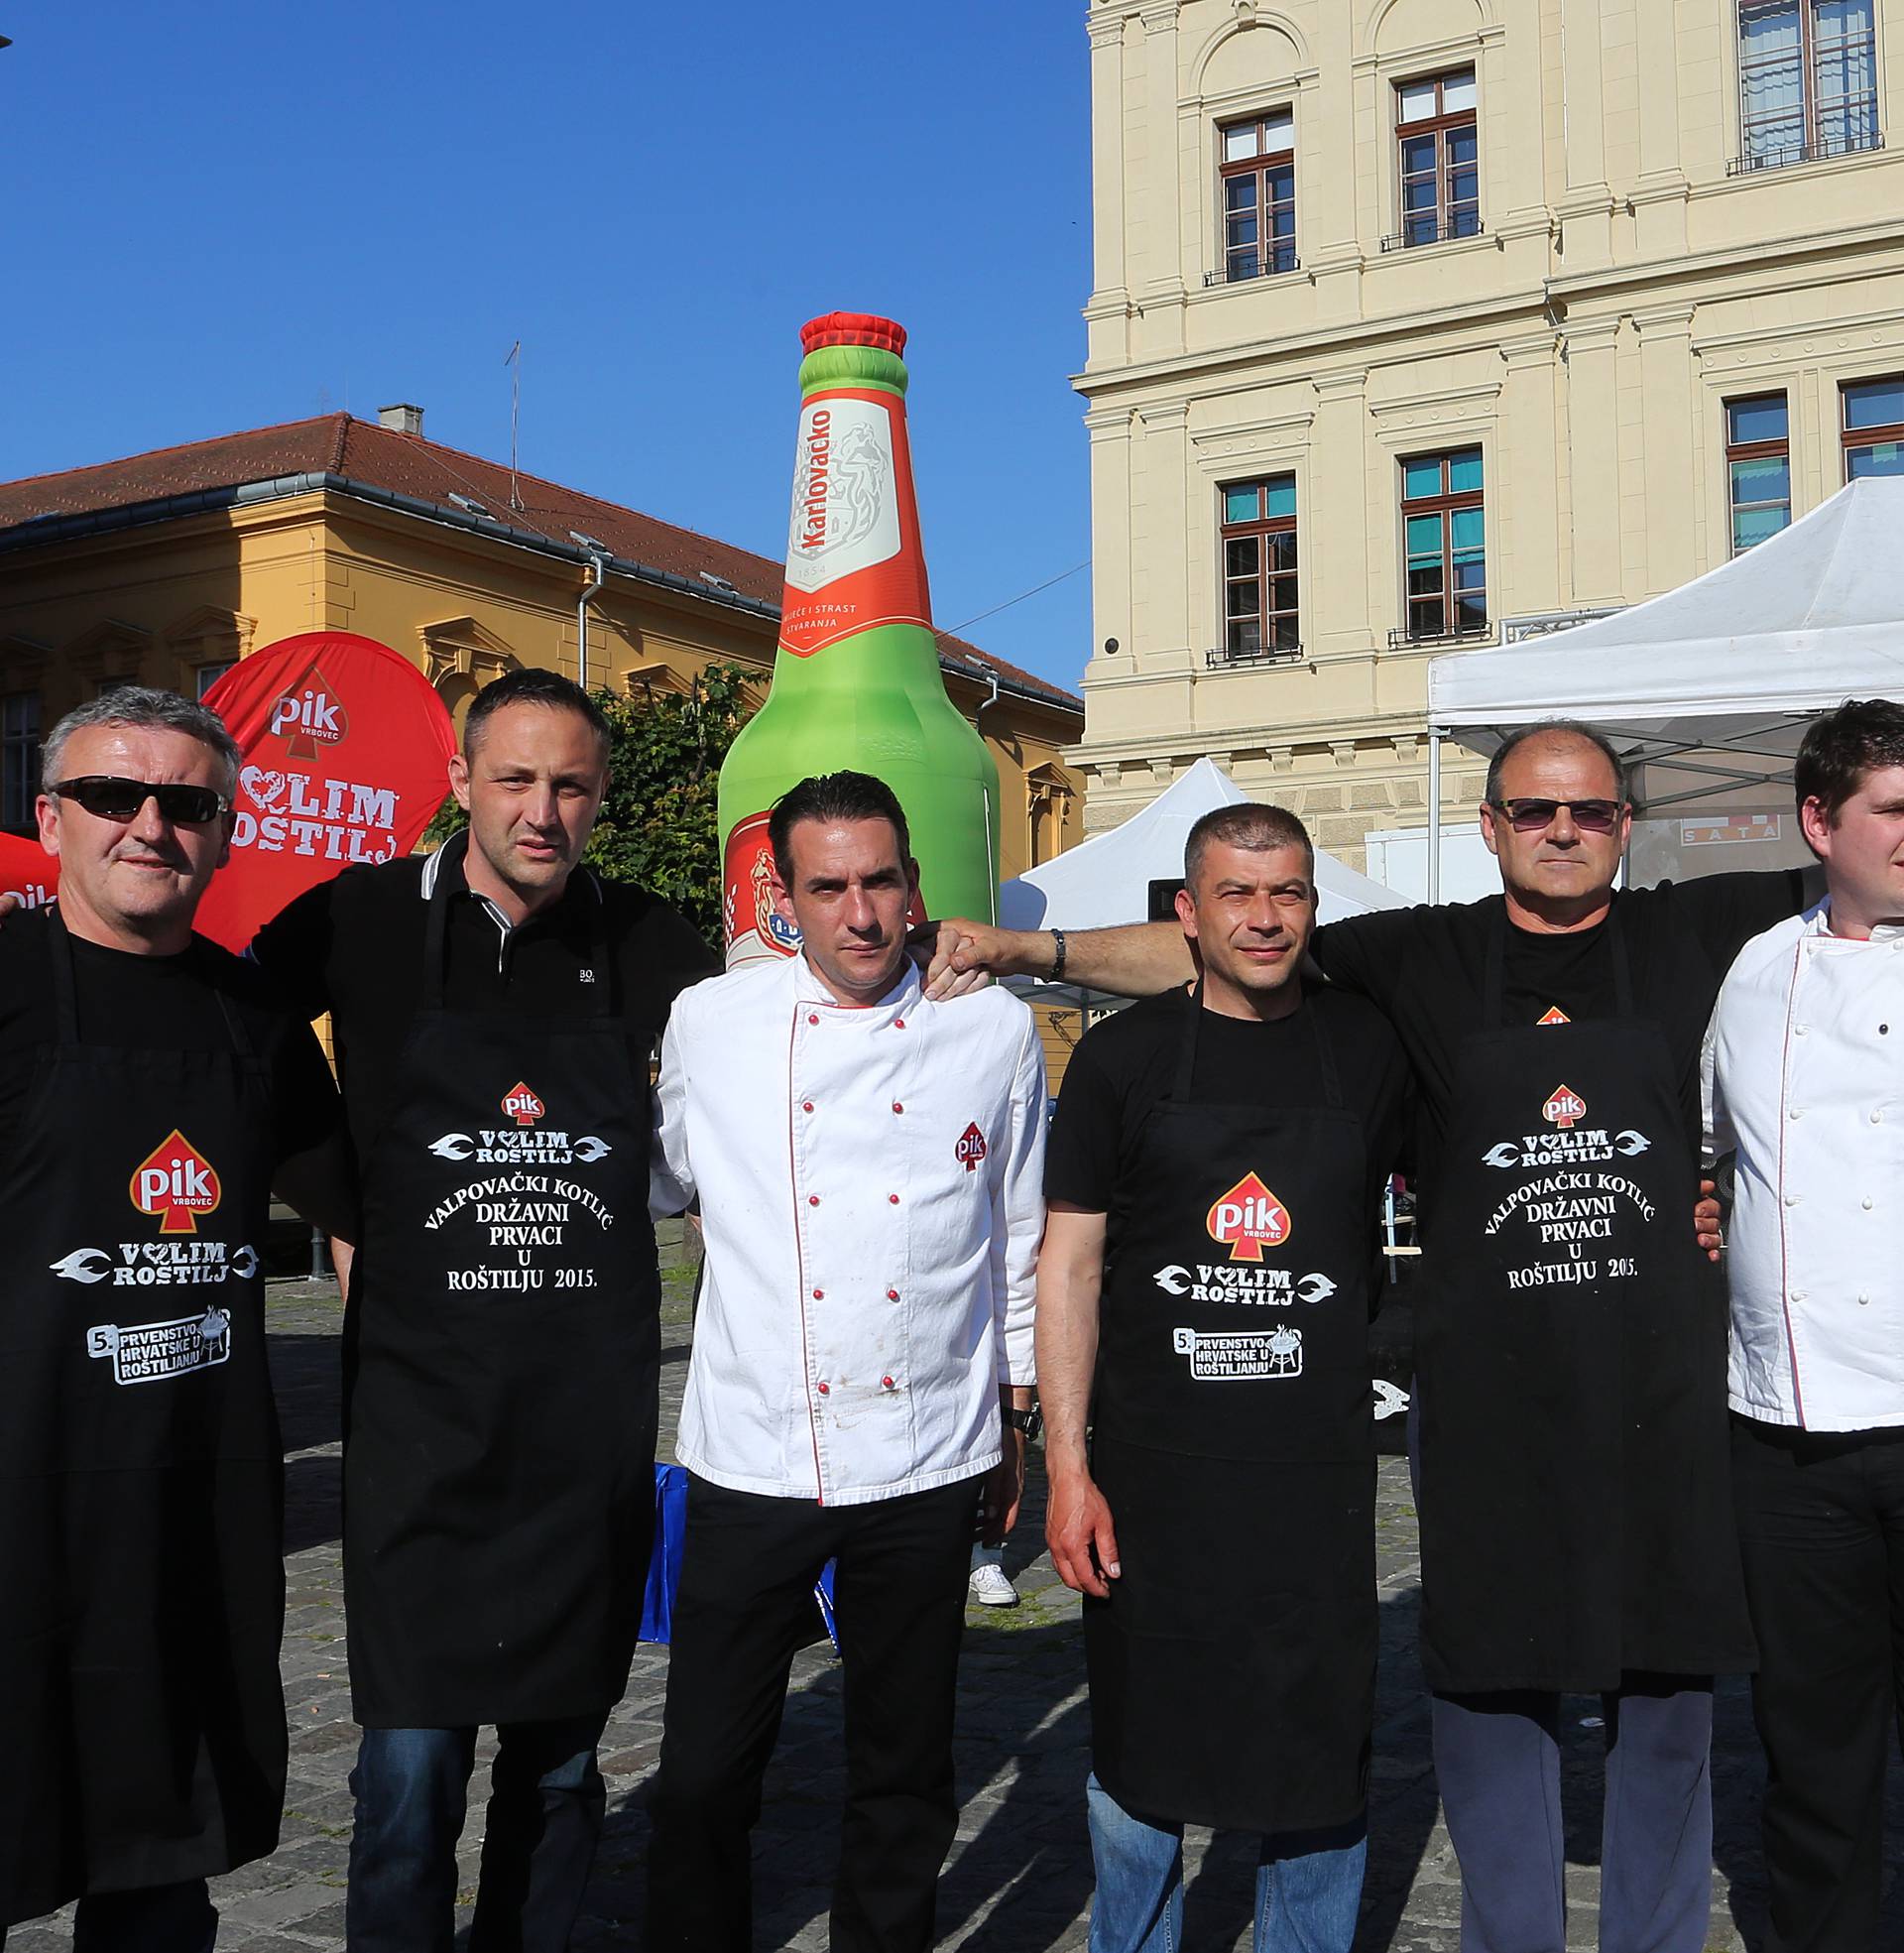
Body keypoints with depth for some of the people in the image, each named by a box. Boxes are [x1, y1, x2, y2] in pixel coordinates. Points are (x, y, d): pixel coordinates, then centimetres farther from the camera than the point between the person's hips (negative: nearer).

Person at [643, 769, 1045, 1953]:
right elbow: (658, 1184, 17)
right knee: (704, 1776, 5)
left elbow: (1020, 1242, 9)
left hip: (928, 1465, 0)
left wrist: (1017, 1422, 12)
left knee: (904, 1776, 14)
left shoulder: (996, 1031, 0)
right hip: (751, 1457, 0)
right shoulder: (709, 1024, 0)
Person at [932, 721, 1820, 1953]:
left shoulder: (1687, 936, 5)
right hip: (1489, 1400, -1)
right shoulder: (1429, 957, 1)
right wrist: (1029, 947, -8)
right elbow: (1204, 950, -2)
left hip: (1662, 1391, 1)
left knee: (1669, 1689, 13)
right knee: (1490, 1679, 9)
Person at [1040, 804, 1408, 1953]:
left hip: (1320, 1474, 1)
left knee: (1323, 1765, 11)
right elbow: (1070, 1263, -1)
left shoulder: (1370, 1048, 3)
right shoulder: (1124, 1056, 0)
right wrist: (1067, 1464, -6)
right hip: (1152, 1472, -1)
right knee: (1136, 1768, 11)